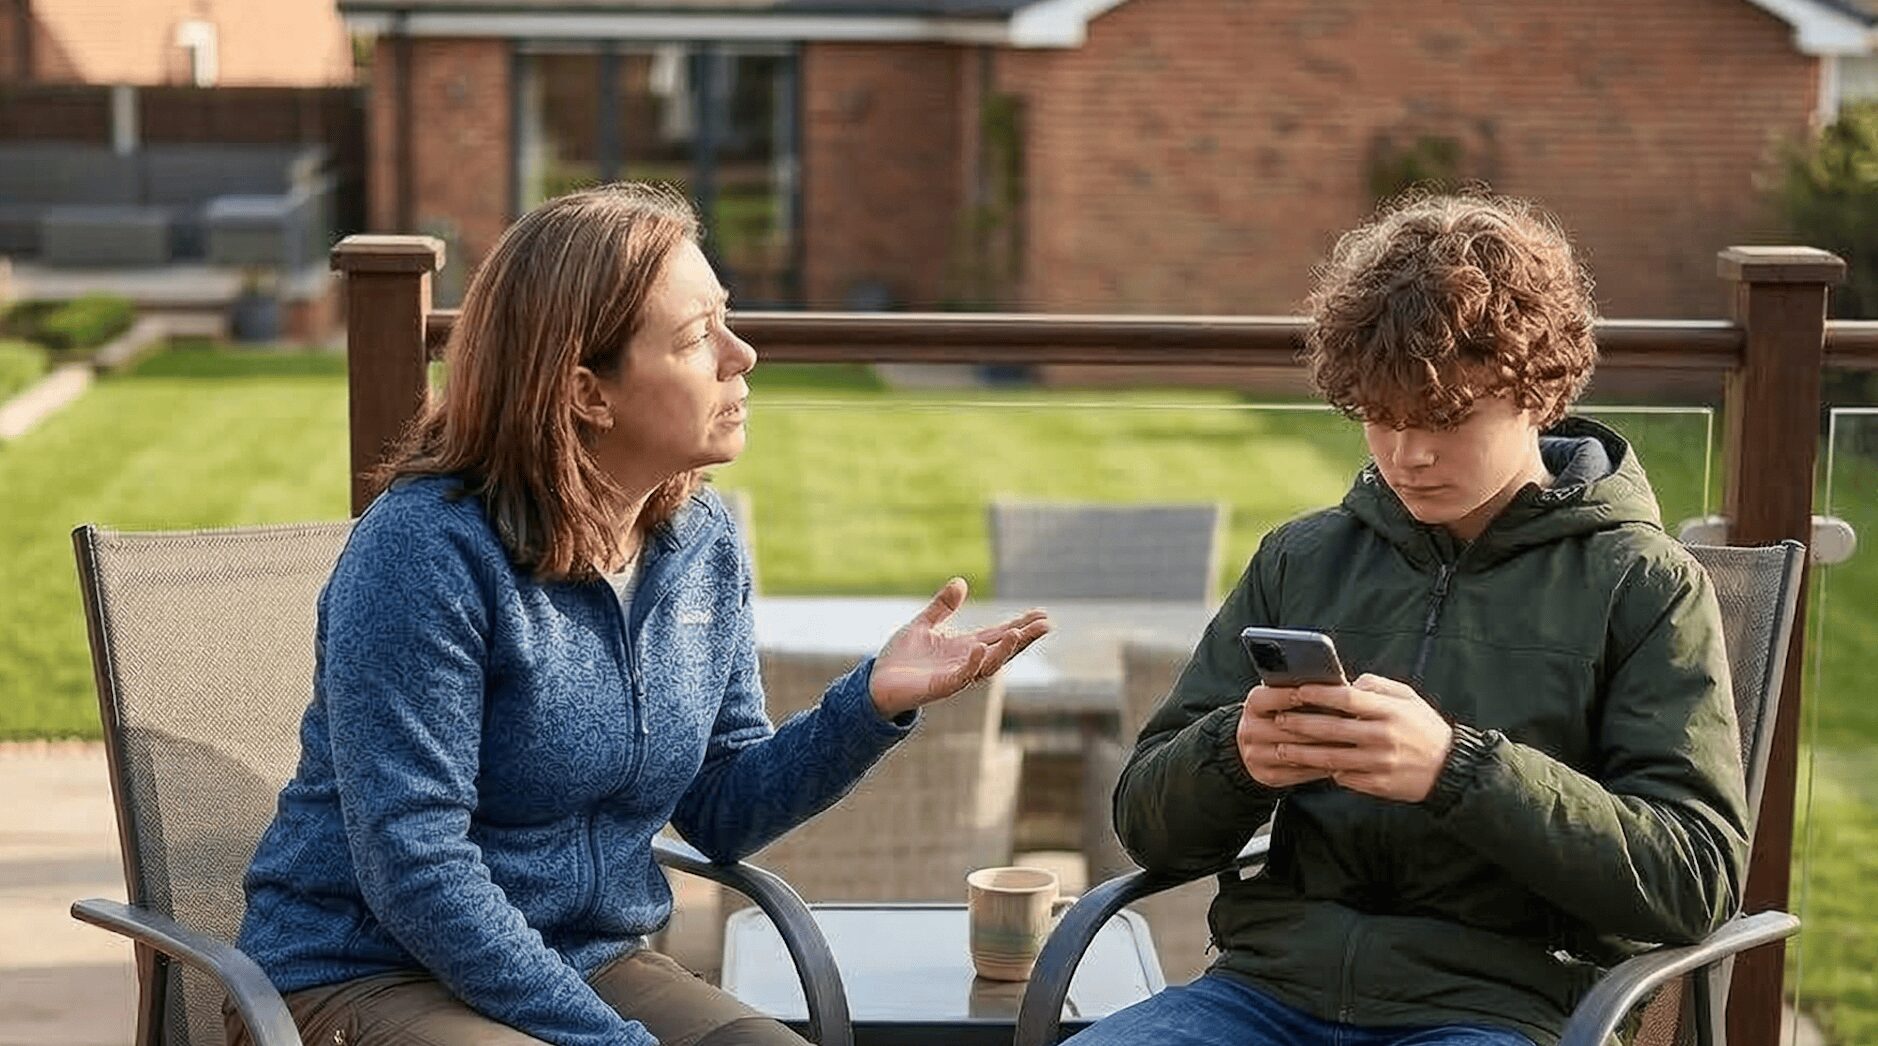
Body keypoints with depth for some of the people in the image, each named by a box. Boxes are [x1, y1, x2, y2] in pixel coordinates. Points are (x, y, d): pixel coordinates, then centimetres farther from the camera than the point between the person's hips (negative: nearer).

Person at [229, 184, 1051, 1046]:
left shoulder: (702, 542, 3)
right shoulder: (426, 550, -19)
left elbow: (720, 810, 9)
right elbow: (414, 871, -21)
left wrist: (873, 704, -7)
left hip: (598, 963, 6)